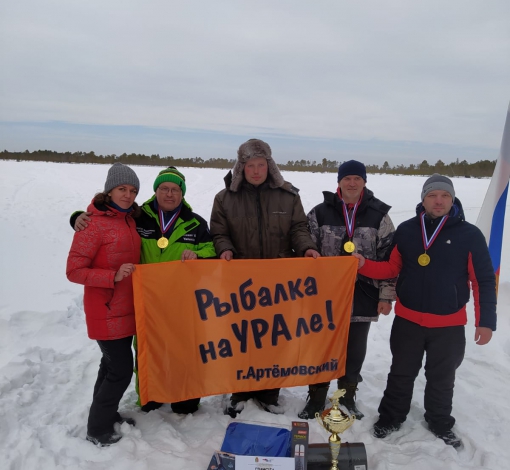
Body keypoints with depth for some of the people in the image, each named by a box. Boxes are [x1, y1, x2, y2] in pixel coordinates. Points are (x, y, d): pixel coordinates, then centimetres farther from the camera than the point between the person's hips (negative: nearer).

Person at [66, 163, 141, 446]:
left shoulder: (129, 219, 7)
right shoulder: (93, 223, -16)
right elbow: (73, 270, -16)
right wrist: (114, 276, -26)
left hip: (127, 307, 7)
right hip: (106, 310, -7)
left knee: (113, 364, 20)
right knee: (121, 369, -2)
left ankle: (107, 414, 38)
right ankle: (97, 429, 18)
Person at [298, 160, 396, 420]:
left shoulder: (379, 214, 1)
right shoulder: (320, 212, 0)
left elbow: (389, 258, 1)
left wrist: (386, 295, -2)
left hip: (362, 296, 1)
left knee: (355, 350, 13)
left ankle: (347, 397, 34)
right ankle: (316, 397, 28)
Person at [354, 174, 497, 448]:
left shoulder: (469, 235, -7)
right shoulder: (406, 230, -2)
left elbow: (484, 281, -3)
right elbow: (391, 268, 4)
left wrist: (486, 321, -5)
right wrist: (364, 265, -13)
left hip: (448, 325, -1)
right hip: (408, 320, 1)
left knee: (441, 378, 18)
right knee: (401, 373, 15)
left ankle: (440, 423, 40)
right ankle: (390, 417, 35)